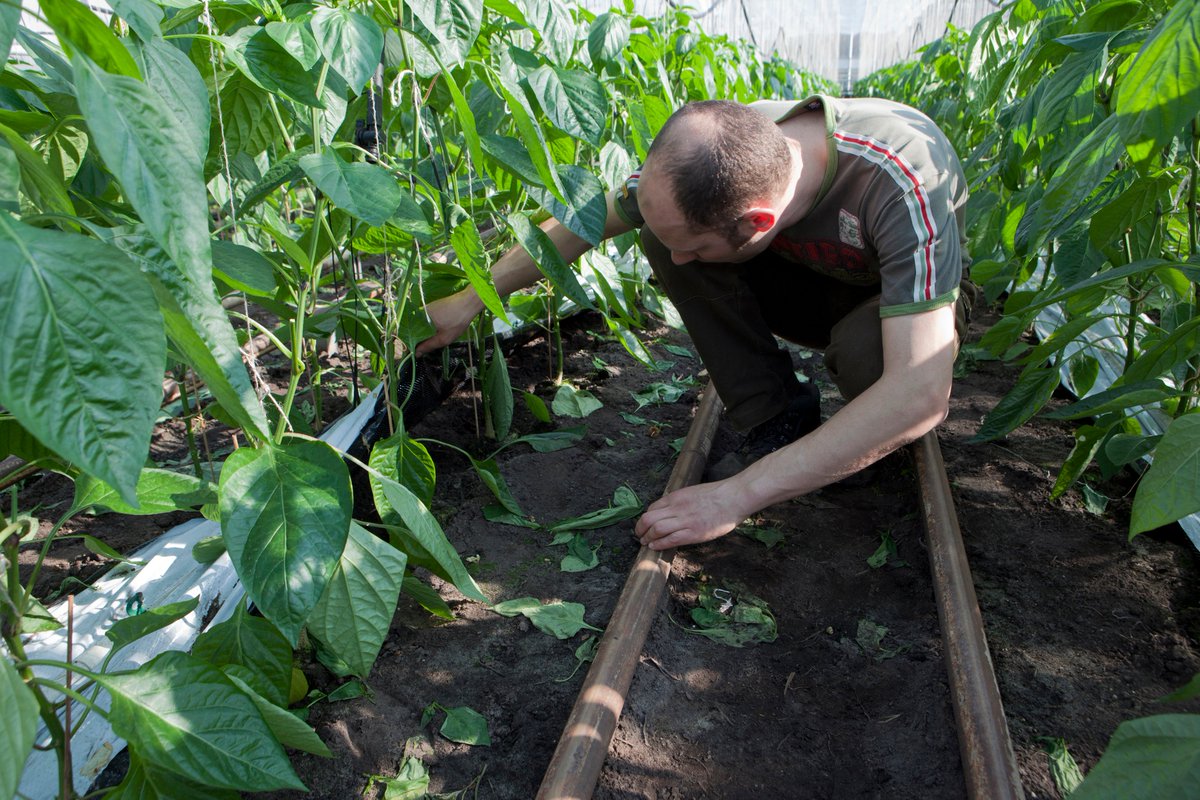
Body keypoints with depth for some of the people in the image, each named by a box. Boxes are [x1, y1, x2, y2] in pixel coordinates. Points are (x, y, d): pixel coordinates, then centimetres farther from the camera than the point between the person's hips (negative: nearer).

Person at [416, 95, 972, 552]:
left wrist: (738, 495, -46)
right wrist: (472, 299, -8)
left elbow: (922, 394, -46)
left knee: (862, 348, -41)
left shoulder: (904, 183, -41)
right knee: (660, 231, -22)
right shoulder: (717, 150, -26)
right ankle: (781, 418, -11)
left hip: (911, 295, -3)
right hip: (812, 282, 4)